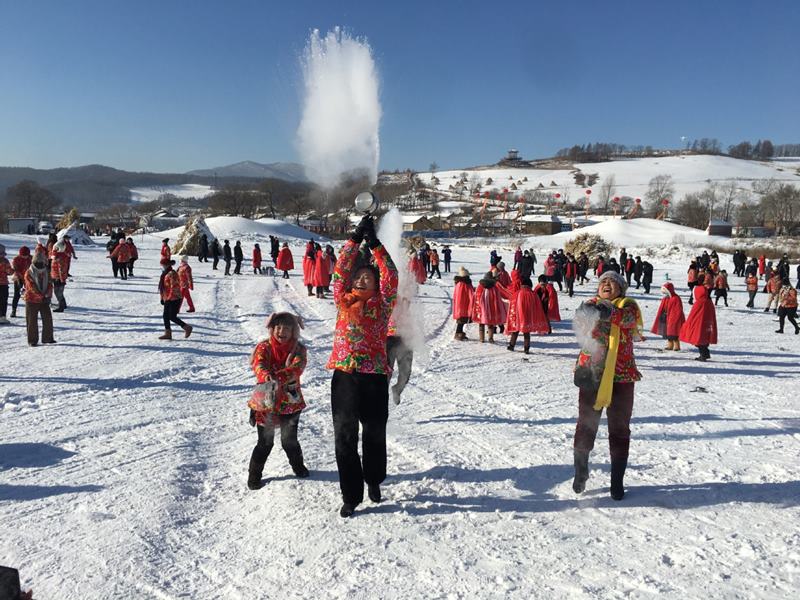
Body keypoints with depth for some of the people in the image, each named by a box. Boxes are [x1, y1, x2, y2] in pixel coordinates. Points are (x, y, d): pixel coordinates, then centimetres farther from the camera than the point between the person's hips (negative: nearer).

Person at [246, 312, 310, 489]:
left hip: (290, 402, 1)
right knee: (265, 442, 5)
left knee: (290, 440, 15)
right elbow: (259, 364, -24)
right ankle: (254, 475, 22)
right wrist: (266, 375, -47)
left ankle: (298, 466, 41)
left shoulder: (298, 349, -4)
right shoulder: (264, 347, -5)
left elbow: (297, 367, -23)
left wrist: (279, 376, -41)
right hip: (265, 402, -1)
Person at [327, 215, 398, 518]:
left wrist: (375, 244, -2)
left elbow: (391, 278, -2)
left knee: (374, 434, 13)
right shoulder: (343, 300, 11)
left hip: (374, 375, -1)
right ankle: (351, 495, 12)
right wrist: (355, 238, 5)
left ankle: (374, 481, 37)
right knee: (344, 436, 1)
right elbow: (340, 271, 6)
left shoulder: (381, 304, 7)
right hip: (344, 374, 1)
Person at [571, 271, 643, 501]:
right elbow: (582, 323, -14)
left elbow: (626, 316, -22)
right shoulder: (590, 305, 7)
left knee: (619, 429, 7)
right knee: (586, 425, 9)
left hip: (621, 376, -1)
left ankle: (617, 480, 20)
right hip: (591, 373, 1)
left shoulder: (628, 305, 2)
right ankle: (580, 472, 26)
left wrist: (610, 313, -38)